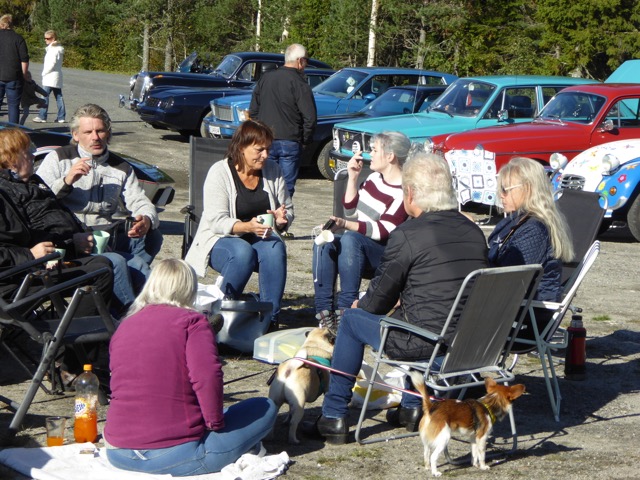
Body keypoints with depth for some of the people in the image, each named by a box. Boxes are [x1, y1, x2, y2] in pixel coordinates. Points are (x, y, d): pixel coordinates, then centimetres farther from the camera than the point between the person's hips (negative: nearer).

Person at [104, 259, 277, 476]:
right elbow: (208, 376, -22)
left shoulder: (123, 328, 14)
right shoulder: (191, 321, -5)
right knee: (265, 408, 9)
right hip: (176, 456, -6)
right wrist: (216, 423, -6)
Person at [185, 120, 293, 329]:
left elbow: (288, 210, 12)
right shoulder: (219, 172, -9)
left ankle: (270, 316, -29)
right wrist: (247, 226, -36)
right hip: (221, 239, -4)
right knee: (243, 252, -38)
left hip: (261, 238, 4)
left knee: (275, 248, -32)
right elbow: (217, 221, -18)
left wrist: (281, 218, -14)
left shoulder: (273, 170, 5)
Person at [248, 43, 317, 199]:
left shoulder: (264, 79, 8)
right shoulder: (299, 84, -10)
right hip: (289, 142, -5)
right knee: (287, 187, 1)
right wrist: (305, 139, 2)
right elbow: (310, 117, -13)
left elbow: (253, 112, 12)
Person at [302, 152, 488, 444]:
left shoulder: (407, 235, -14)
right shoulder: (475, 233, 6)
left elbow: (380, 296, -4)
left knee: (352, 319, 15)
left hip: (424, 343, -7)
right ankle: (412, 407, 38)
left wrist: (361, 306, 18)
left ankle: (333, 417, 21)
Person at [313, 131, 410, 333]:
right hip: (357, 247, 8)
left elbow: (383, 231, -22)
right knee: (323, 243, -23)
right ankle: (324, 309, -28)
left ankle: (345, 308, -37)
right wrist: (353, 177, 5)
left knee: (350, 239, -37)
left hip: (384, 252, -7)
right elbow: (352, 211, 14)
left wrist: (345, 224, -29)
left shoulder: (404, 192, -15)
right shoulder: (374, 178, 12)